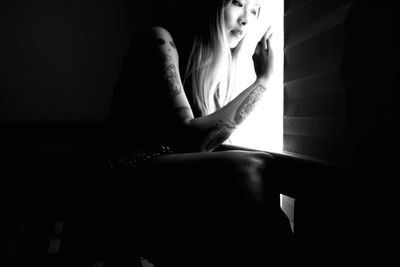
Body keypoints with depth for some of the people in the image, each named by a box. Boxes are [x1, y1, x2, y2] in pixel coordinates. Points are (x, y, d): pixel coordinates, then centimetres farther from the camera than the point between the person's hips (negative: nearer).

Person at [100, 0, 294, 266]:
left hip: (177, 175, 7)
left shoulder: (215, 60, 13)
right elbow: (189, 137, -19)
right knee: (252, 170, -27)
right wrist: (263, 80, -15)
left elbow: (209, 139, 0)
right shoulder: (160, 41, -8)